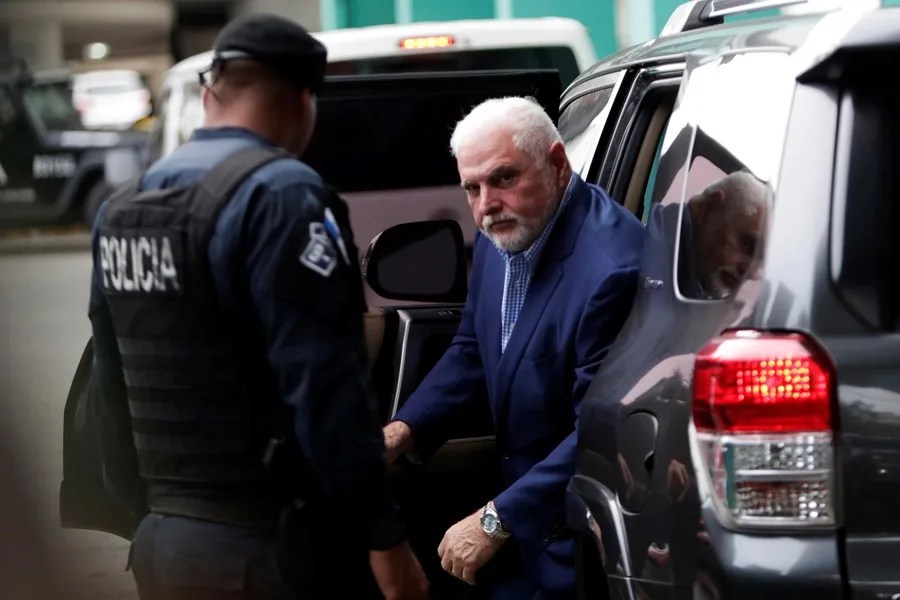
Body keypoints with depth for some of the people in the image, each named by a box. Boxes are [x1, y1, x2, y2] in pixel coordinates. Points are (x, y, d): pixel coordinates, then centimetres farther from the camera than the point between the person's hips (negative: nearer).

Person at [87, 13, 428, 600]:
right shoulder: (279, 195, -14)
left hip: (160, 540, 8)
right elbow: (325, 387, -19)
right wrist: (384, 536, -16)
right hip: (263, 546, -8)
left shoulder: (120, 209, 11)